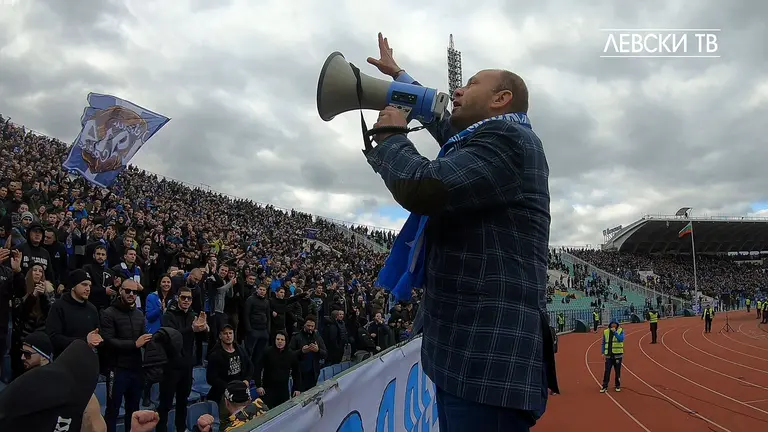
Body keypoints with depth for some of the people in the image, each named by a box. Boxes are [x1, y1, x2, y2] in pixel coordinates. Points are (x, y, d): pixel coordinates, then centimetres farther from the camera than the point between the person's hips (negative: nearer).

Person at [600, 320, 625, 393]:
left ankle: (618, 385, 21)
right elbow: (603, 343, 9)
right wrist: (603, 353, 3)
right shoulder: (605, 332, 4)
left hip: (618, 354, -1)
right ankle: (604, 386, 0)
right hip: (608, 355, 1)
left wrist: (615, 332, -27)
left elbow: (621, 339, -19)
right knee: (607, 371, -3)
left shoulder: (620, 331, -1)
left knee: (618, 371, 7)